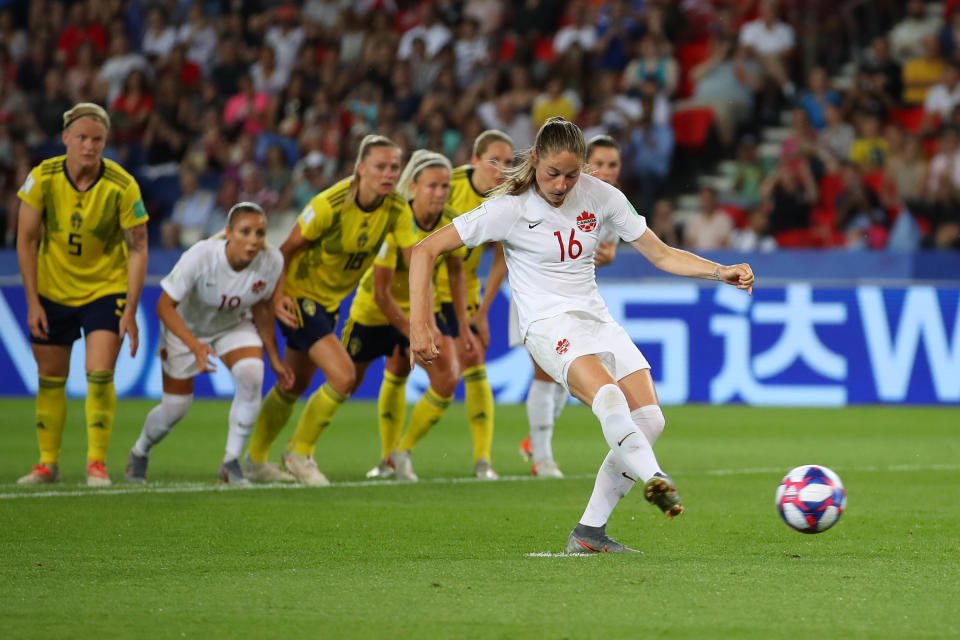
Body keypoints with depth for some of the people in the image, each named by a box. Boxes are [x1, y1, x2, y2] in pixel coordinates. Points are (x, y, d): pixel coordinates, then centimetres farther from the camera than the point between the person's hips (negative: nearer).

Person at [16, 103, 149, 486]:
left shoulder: (123, 186, -18)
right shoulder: (42, 178, -14)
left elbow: (137, 249, -12)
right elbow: (26, 240, -5)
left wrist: (130, 312, -16)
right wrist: (33, 303, -9)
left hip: (106, 289, -2)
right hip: (52, 291, 2)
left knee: (100, 375, -15)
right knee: (50, 379, 7)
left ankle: (97, 462, -3)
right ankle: (48, 463, 21)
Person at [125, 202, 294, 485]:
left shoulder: (271, 261, -25)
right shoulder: (199, 257, -36)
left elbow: (261, 308, -6)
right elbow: (164, 306, -28)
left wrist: (274, 359, 0)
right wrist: (195, 346, -41)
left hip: (235, 325, 2)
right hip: (185, 327, -2)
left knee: (252, 375, -27)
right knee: (175, 407, 2)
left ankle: (231, 463, -14)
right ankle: (139, 453, 37)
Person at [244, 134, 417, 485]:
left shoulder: (396, 210, -11)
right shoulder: (331, 204, -26)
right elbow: (287, 248, -15)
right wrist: (277, 295, -23)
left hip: (328, 301, 7)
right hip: (298, 295, -7)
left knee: (293, 387, 19)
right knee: (343, 376, -18)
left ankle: (253, 459, 36)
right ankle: (299, 452, 3)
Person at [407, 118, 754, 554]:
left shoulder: (600, 197, 4)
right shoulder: (510, 208, -8)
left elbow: (661, 255, 11)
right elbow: (425, 251, -8)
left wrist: (720, 272, -5)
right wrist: (419, 324, -17)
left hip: (597, 320, 5)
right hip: (549, 326, -5)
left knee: (649, 420, -12)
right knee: (607, 395, -34)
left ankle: (588, 533, -6)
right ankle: (654, 478, -52)